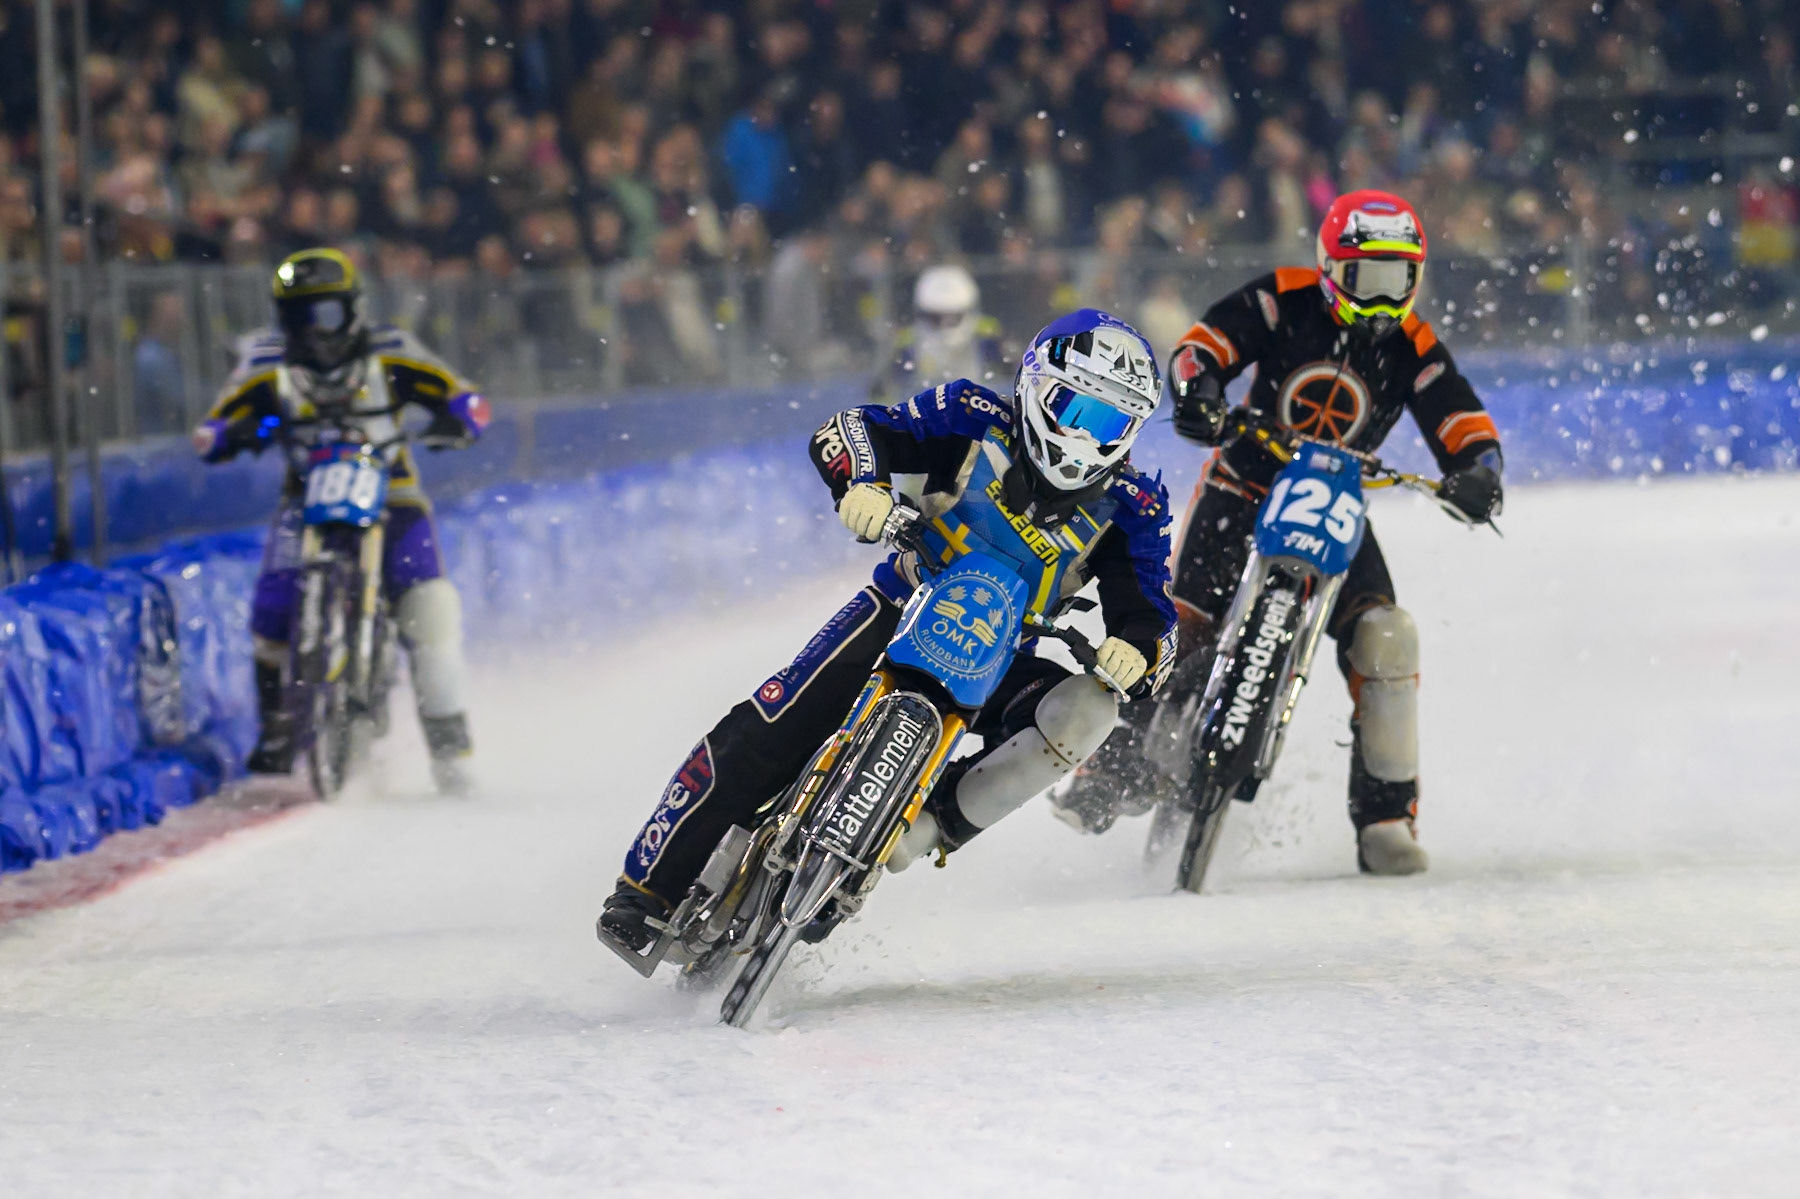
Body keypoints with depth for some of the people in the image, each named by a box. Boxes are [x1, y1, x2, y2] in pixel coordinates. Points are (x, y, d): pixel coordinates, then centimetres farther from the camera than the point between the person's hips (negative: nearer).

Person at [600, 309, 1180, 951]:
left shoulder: (1128, 507, -5)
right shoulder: (980, 422, -9)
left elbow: (1151, 609, -12)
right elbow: (843, 433, -14)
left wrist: (1136, 649, -37)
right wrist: (862, 484, -37)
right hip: (904, 607, -2)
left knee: (1086, 710, -28)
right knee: (765, 735, -17)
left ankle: (931, 825, -26)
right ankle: (648, 885, -7)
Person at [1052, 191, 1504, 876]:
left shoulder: (1414, 351, -5)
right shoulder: (1286, 301, -9)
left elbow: (1467, 427, -9)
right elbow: (1203, 344, -14)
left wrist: (1476, 472, -32)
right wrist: (1198, 391, -36)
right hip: (1244, 486, -1)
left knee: (1385, 640, -17)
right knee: (1181, 628, -16)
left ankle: (1386, 817, -10)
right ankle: (1117, 768, -2)